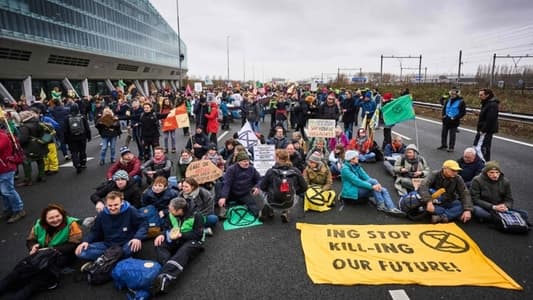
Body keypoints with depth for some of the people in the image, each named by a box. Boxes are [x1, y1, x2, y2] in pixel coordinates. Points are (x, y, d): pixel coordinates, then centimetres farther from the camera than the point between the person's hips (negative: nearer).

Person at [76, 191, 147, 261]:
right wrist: (86, 241, -5)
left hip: (125, 245, -4)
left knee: (136, 245, -39)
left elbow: (143, 224, -9)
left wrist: (137, 238, -27)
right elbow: (95, 231, 14)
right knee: (81, 252, -17)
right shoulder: (102, 214, 2)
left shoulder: (130, 211, -11)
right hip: (107, 245, 4)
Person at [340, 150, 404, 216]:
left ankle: (392, 209, -30)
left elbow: (366, 177, 2)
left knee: (384, 190, -12)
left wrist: (377, 185, -17)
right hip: (351, 193, -8)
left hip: (359, 190, 8)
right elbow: (357, 181, -25)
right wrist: (372, 186, -31)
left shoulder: (357, 167, 12)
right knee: (373, 181, -27)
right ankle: (380, 205, -24)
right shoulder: (345, 169, -14)